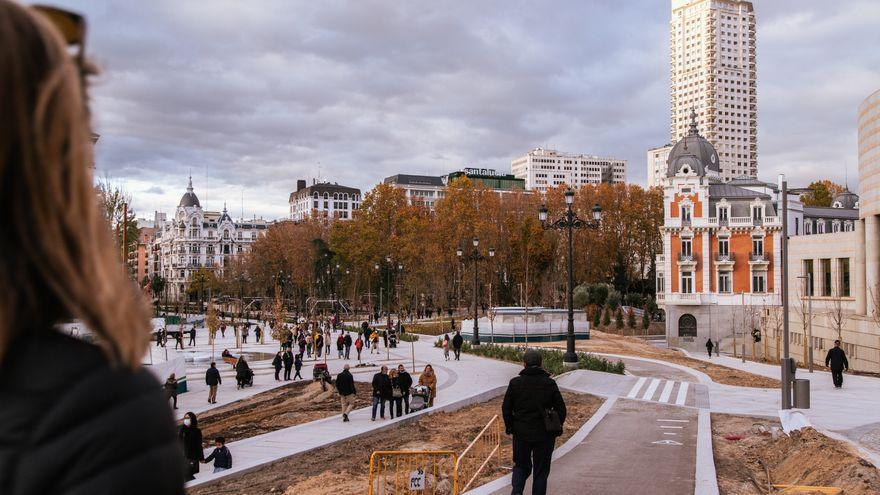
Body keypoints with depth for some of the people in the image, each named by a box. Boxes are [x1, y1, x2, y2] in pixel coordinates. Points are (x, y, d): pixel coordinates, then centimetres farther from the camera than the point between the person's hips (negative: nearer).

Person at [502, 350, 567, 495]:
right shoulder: (549, 383, -4)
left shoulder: (515, 383, -4)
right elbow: (561, 408, -2)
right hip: (545, 435, 0)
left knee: (521, 465, 16)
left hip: (521, 434, 1)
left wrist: (510, 427, 11)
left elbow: (506, 408, -1)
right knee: (541, 470, 11)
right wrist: (557, 428, 10)